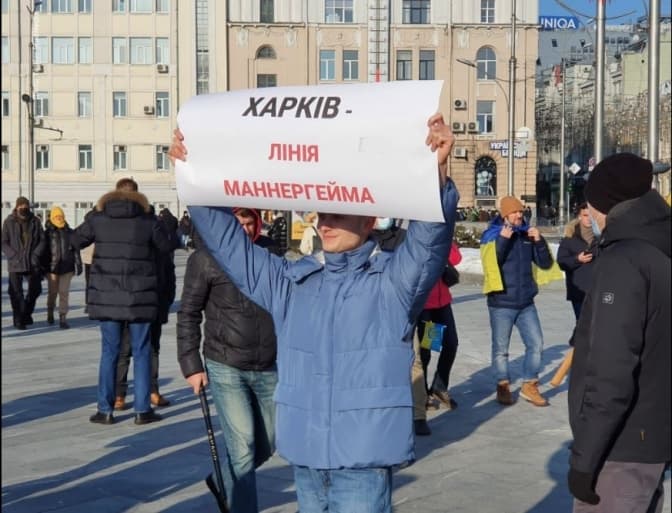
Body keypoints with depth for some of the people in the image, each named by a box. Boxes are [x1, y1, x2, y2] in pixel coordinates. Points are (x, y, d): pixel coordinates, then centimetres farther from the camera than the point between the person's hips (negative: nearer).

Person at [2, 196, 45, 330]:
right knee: (16, 293, -1)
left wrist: (36, 255, -9)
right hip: (15, 264, -2)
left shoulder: (35, 221, 4)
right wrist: (14, 256, -13)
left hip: (32, 263, 2)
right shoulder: (9, 222, -2)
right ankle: (18, 320, 8)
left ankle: (26, 313, 32)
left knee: (35, 289, 9)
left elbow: (42, 240, 5)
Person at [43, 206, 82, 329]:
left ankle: (63, 318, -1)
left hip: (67, 268, 0)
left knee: (64, 293, -3)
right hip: (52, 267, 0)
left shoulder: (70, 232, 4)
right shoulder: (47, 233, 0)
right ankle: (50, 312, 35)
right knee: (53, 292, 9)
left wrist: (78, 265, 3)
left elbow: (76, 250, 6)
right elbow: (43, 251, 2)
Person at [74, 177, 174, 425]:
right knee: (141, 352, 8)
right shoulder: (148, 220, -4)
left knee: (109, 351, 10)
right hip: (140, 296, -1)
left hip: (107, 295, 1)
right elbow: (167, 245, 8)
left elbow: (77, 239, 15)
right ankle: (142, 410, 9)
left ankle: (105, 409, 12)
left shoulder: (99, 218, 0)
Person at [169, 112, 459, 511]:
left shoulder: (394, 281, -5)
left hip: (363, 459, -5)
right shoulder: (292, 282, 10)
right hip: (304, 455, 6)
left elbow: (431, 236, -23)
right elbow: (228, 241, 11)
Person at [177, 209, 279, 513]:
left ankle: (226, 483, 43)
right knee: (242, 447, -6)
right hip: (226, 367, -4)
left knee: (266, 445, 16)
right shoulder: (205, 259, -7)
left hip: (269, 368, 4)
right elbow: (188, 314, -2)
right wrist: (191, 364, -6)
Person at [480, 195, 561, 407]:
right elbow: (489, 264, -19)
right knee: (501, 349, 5)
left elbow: (545, 264, 6)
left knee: (536, 344, 4)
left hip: (526, 303, 4)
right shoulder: (492, 236, -5)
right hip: (502, 304, -4)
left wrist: (539, 241, -8)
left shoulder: (527, 234, 8)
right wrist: (502, 239, -26)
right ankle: (503, 386, 20)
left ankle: (529, 386, 17)